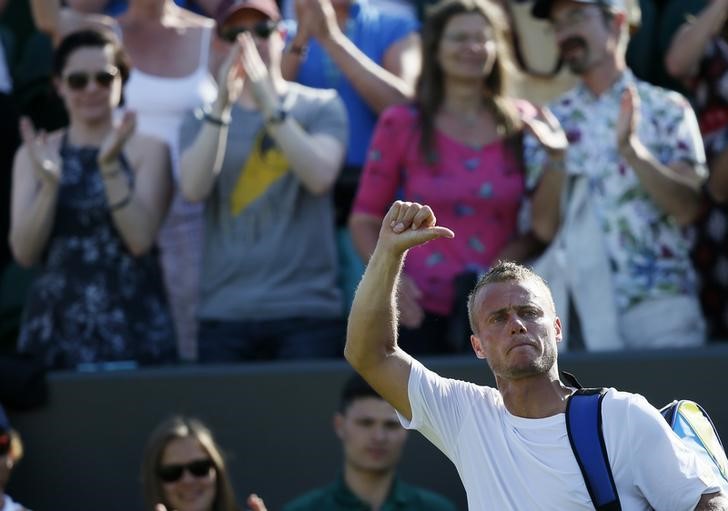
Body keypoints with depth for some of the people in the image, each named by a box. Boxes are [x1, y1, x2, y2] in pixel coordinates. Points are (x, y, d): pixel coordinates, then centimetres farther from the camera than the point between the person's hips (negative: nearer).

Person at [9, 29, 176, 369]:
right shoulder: (34, 153, 8)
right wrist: (49, 184, -16)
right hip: (56, 329, 1)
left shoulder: (147, 150, 3)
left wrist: (110, 166, -17)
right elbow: (24, 253, -1)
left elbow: (141, 240, -8)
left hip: (132, 327, -1)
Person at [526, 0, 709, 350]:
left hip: (660, 299, -1)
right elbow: (545, 227, 1)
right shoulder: (552, 121, 9)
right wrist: (556, 156, -14)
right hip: (581, 305, 1)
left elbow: (687, 209, -7)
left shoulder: (667, 108, 3)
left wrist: (631, 149, -20)